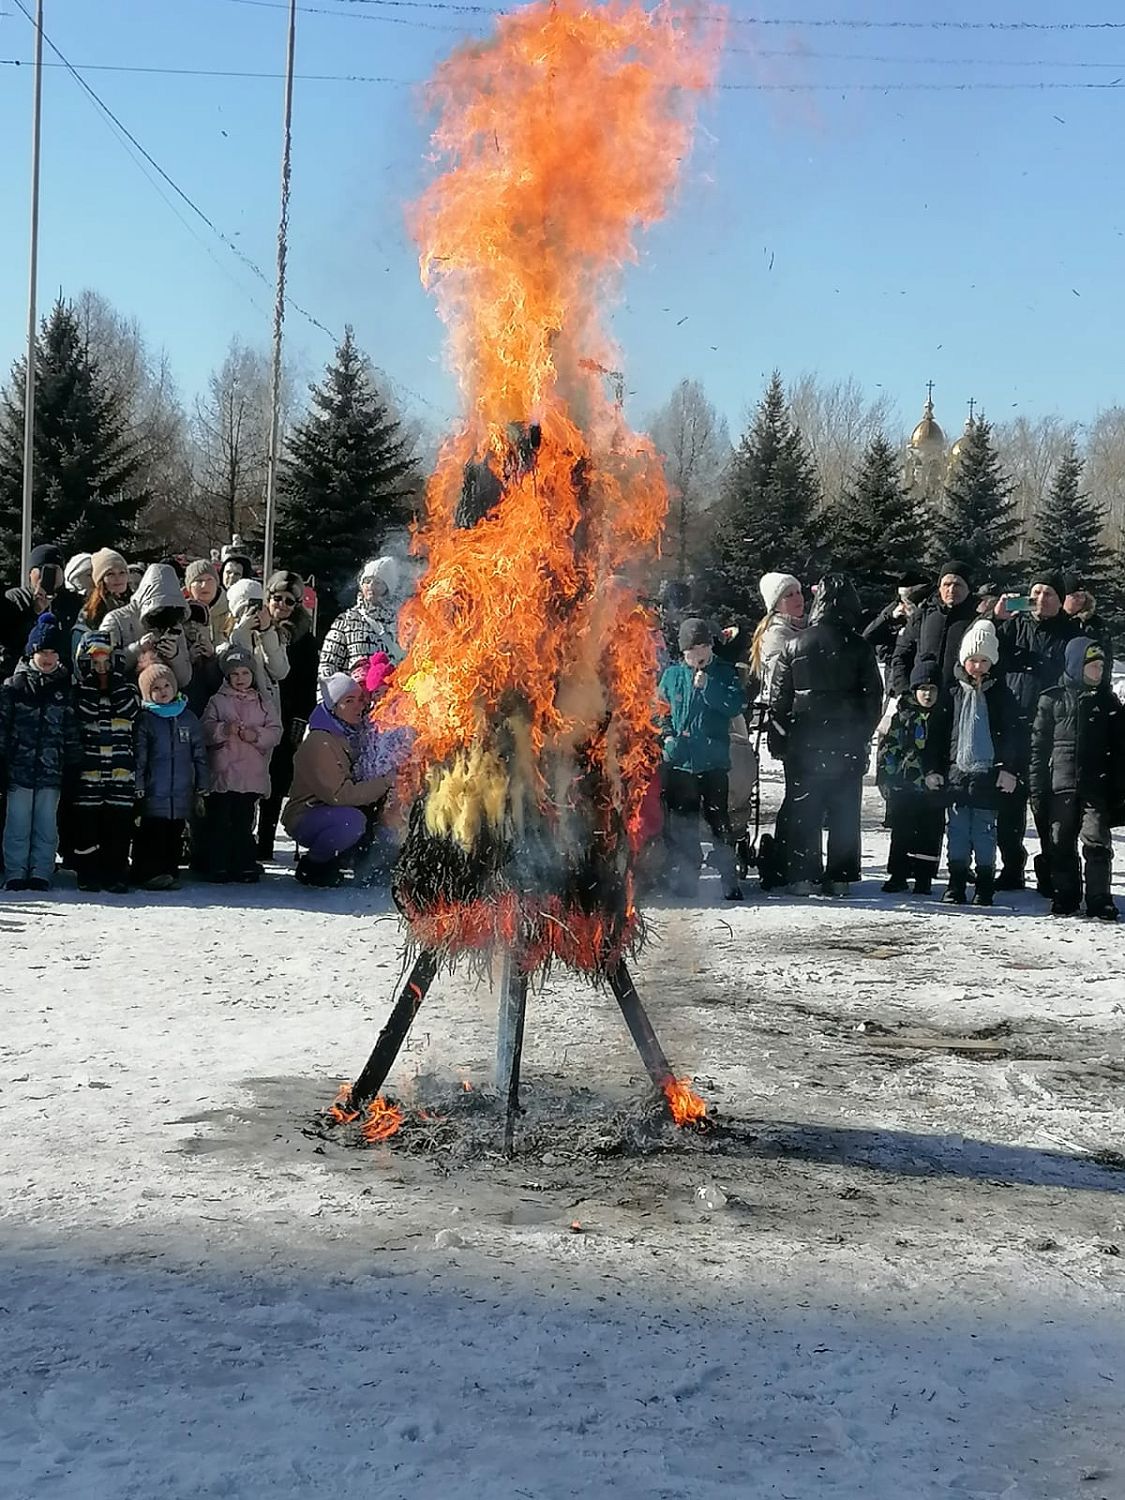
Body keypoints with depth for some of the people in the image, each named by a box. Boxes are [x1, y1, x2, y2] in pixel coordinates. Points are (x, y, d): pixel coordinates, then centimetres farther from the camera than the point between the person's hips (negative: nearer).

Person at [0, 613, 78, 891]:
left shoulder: (66, 688, 7)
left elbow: (72, 732, 8)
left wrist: (71, 765, 5)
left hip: (52, 772, 1)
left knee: (46, 825, 3)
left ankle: (41, 874, 9)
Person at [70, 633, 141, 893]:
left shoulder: (126, 683, 11)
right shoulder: (80, 686, 6)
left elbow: (130, 710, -8)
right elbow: (85, 713, -12)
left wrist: (116, 677, -7)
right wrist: (89, 678, -9)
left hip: (120, 767, 1)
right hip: (88, 766, -1)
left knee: (119, 822, 1)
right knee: (87, 821, -2)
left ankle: (116, 875, 7)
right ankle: (88, 874, 6)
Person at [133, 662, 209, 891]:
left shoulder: (188, 718, 11)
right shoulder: (145, 720, 1)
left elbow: (199, 754, 13)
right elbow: (138, 756, -4)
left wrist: (203, 785, 10)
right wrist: (137, 786, -10)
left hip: (182, 794, 3)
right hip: (154, 794, -3)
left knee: (175, 835, 8)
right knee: (151, 835, -5)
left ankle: (170, 872, 14)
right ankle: (150, 873, -1)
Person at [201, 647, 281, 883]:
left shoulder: (261, 703, 13)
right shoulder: (218, 701, 6)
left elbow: (275, 730, 5)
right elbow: (205, 730, -3)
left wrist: (256, 735, -12)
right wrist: (224, 730, -19)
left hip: (253, 773, 2)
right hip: (223, 772, -2)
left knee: (244, 822, 9)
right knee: (220, 822, -1)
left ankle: (244, 865, 15)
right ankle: (217, 866, 5)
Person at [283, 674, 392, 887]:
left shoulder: (349, 736, 9)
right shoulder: (319, 742, -20)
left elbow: (356, 784, 13)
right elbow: (338, 794, -26)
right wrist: (384, 783, -25)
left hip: (332, 814, 9)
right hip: (303, 819, -9)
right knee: (353, 821, -35)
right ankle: (311, 867, -10)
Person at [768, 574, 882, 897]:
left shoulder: (796, 646, -2)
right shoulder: (860, 647, -3)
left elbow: (778, 698, 0)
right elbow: (873, 697, 0)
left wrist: (780, 741, 7)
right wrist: (862, 735, 11)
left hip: (803, 743, 0)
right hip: (848, 745, 0)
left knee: (802, 811, 7)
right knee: (844, 812, 8)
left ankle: (801, 876, 5)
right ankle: (840, 877, 8)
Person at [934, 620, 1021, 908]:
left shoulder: (1001, 695, 2)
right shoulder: (955, 694, 8)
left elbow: (1012, 733, 0)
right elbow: (943, 733, 11)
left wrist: (1009, 770, -8)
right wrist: (938, 769, 7)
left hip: (989, 774, -2)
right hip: (957, 772, 2)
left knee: (984, 831, 2)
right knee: (957, 830, 3)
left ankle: (985, 890, 8)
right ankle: (956, 886, 9)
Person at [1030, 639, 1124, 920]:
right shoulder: (1053, 700, 5)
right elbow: (1038, 746, 5)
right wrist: (1037, 789, 0)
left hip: (1096, 789, 0)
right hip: (1060, 787, 0)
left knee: (1097, 844, -7)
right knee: (1061, 846, 5)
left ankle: (1099, 900, -2)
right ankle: (1065, 898, 16)